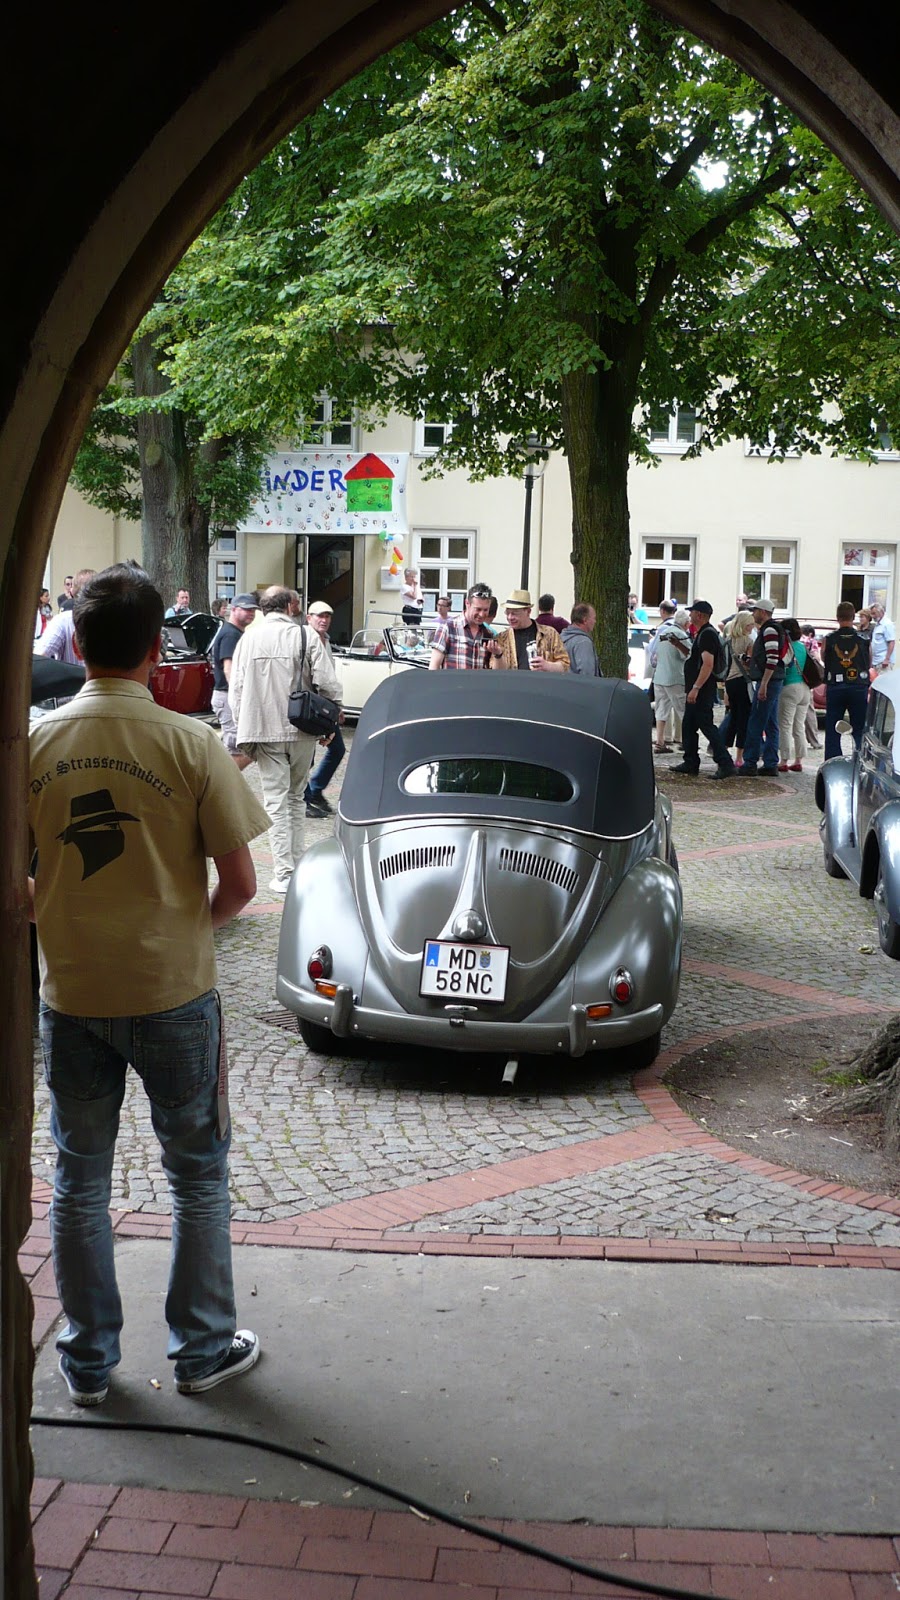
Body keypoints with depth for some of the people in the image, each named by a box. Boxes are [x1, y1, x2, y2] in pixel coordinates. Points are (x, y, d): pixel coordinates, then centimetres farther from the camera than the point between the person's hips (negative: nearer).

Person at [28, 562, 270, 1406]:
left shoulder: (35, 742, -5)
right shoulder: (189, 742, -13)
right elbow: (239, 884, -10)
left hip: (71, 993, 3)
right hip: (172, 989, -2)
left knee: (79, 1176, 16)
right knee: (198, 1175, 14)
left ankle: (88, 1359, 27)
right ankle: (202, 1350, 25)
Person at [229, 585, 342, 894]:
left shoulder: (249, 637, 1)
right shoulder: (306, 636, -3)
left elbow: (236, 689, 2)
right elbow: (328, 684, -8)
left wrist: (244, 730, 9)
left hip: (265, 731, 0)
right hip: (302, 730, 0)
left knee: (276, 801, 3)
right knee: (296, 797, 17)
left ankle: (285, 874, -2)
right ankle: (298, 865, 21)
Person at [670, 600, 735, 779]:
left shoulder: (707, 634, -16)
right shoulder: (702, 633, 17)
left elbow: (708, 664, -26)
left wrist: (696, 688, -28)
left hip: (702, 690, -11)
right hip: (696, 690, 11)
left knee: (707, 726, -11)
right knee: (688, 726, 15)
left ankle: (725, 764, -12)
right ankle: (691, 763, 20)